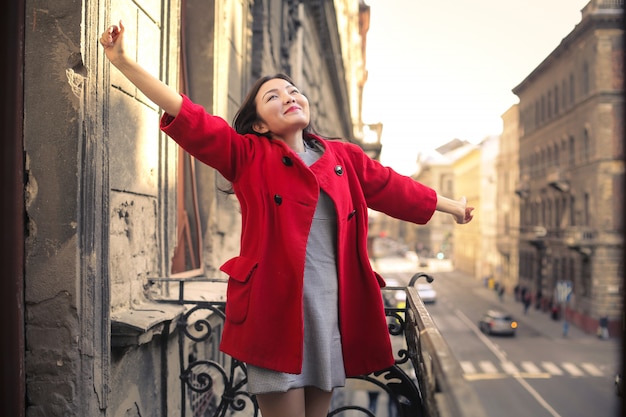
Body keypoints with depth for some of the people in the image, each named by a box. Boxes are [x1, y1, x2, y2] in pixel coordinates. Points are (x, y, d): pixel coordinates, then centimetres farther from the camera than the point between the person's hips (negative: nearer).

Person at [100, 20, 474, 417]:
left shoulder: (345, 158, 12)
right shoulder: (248, 156, 2)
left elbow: (396, 188, 24)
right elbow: (187, 116, -7)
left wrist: (452, 206, 35)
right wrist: (124, 61, -15)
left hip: (333, 308, 4)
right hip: (275, 307, -4)